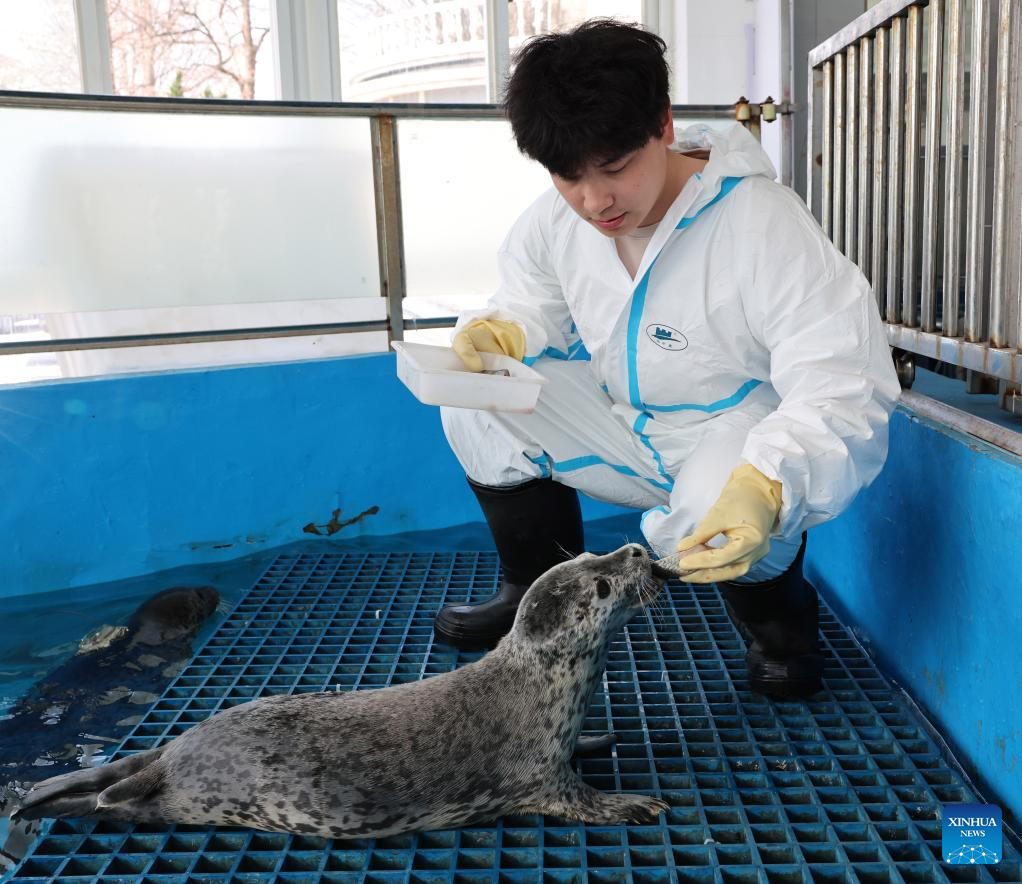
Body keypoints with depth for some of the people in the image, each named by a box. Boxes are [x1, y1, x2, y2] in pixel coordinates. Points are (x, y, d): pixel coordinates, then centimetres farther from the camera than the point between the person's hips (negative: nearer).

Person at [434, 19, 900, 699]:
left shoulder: (765, 224, -26)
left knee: (718, 509, -40)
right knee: (474, 400, -13)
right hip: (623, 429, 6)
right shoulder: (554, 220, -8)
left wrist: (765, 484, -50)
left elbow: (844, 389, -30)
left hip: (741, 428, -5)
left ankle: (779, 624, 1)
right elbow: (534, 307, 10)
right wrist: (499, 331, -18)